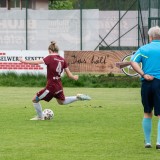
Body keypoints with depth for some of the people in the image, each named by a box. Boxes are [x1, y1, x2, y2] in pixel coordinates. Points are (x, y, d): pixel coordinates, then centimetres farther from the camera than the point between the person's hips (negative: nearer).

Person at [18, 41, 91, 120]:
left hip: (51, 86, -7)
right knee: (62, 101, 33)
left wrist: (24, 61, -23)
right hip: (59, 85, 7)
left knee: (35, 99, 9)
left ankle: (40, 117, 18)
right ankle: (78, 97, 21)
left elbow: (37, 62, -25)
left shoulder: (50, 58, -14)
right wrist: (74, 77, 27)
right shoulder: (62, 59, 4)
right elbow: (69, 74, 6)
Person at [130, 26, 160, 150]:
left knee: (147, 113, 14)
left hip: (147, 83, 2)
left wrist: (143, 74, -9)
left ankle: (147, 142, 17)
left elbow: (133, 62, -7)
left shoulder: (143, 49, 5)